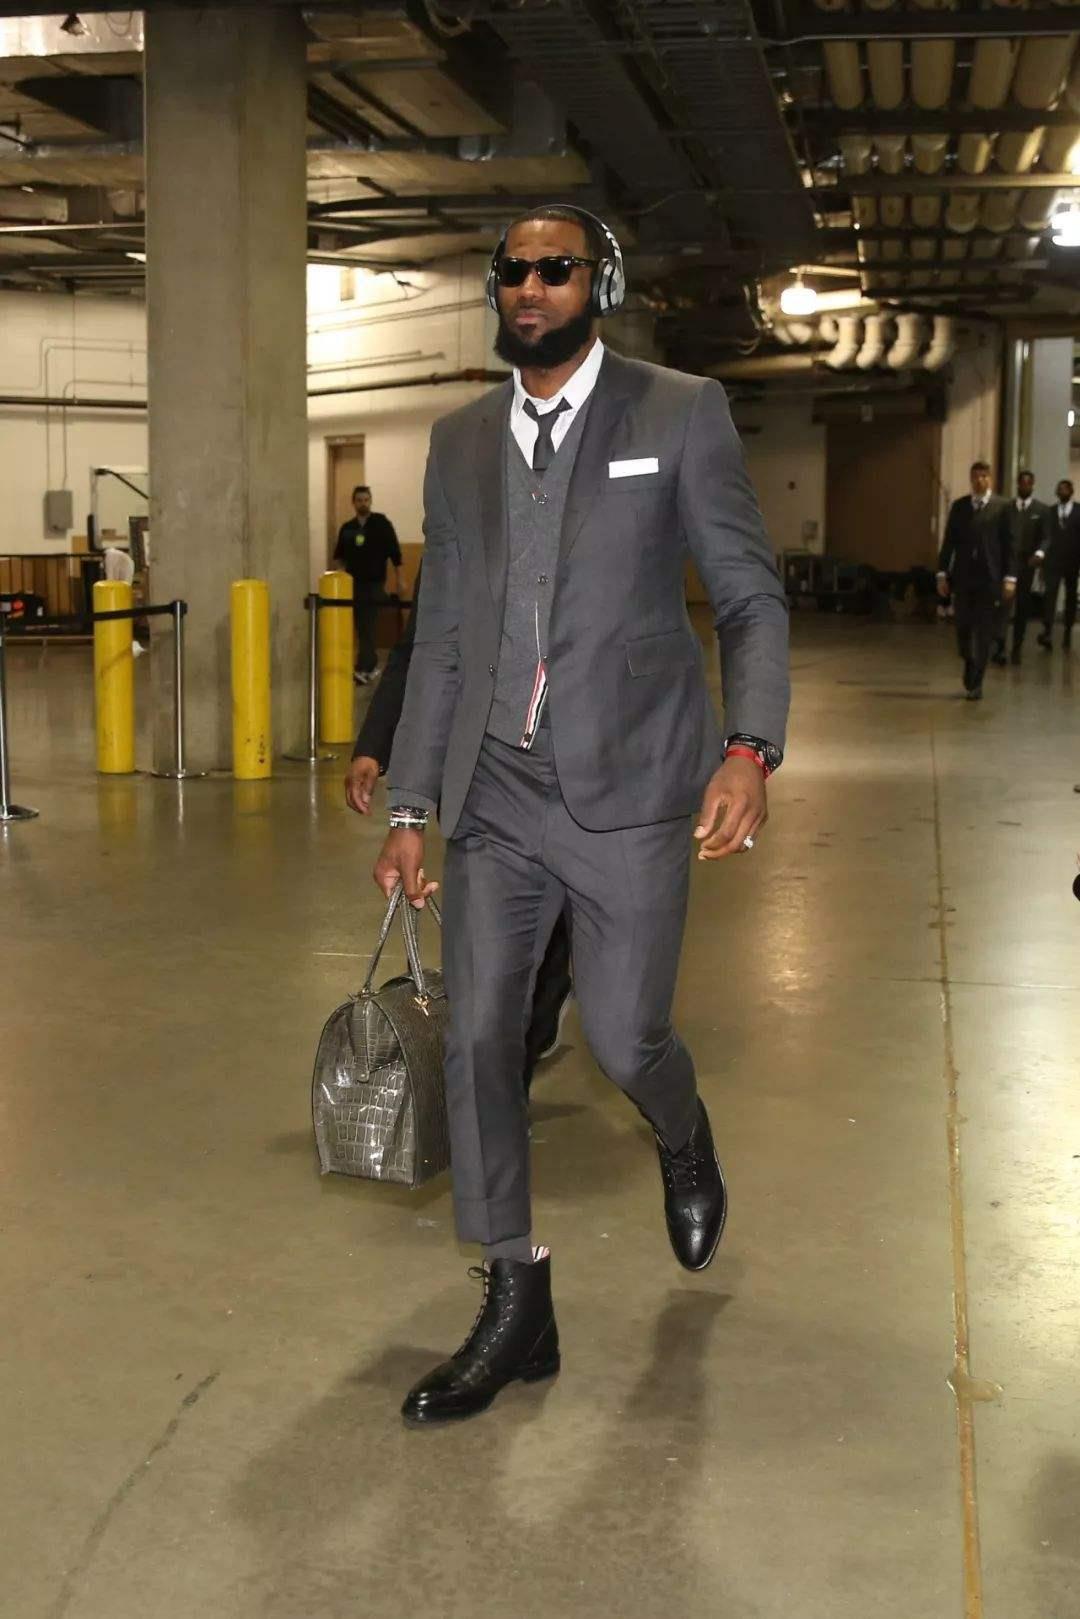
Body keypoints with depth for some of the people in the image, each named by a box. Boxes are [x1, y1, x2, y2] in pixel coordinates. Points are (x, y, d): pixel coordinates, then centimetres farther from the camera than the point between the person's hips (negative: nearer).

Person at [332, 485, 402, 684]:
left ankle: (363, 669, -19)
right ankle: (372, 664, 23)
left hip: (374, 584, -4)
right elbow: (339, 555, 17)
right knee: (361, 628, 8)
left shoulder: (381, 524, 0)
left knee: (367, 627, -12)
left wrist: (398, 579, -3)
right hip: (353, 584, 4)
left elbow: (395, 553, 0)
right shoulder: (346, 528, 10)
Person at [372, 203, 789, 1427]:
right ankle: (516, 1313, 13)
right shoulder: (461, 442, 12)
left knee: (623, 1040, -1)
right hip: (496, 797, 4)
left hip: (630, 789, -4)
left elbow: (751, 598, -1)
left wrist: (749, 747, -16)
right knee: (476, 1040, 0)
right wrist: (409, 807, 11)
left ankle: (684, 1144, 38)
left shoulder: (680, 413, 0)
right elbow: (440, 638, 14)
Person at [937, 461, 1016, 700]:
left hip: (990, 578, -2)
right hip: (963, 577, 2)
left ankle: (975, 682, 4)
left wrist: (1009, 578, -7)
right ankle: (970, 665, 32)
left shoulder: (1002, 507, 1)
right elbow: (949, 541, 9)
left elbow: (1009, 544, -1)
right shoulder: (958, 507, 8)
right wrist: (942, 573, 3)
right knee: (963, 628, 6)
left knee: (984, 632, -2)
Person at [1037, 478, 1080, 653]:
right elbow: (1047, 535, 5)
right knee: (1050, 594, -12)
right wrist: (1043, 556, -3)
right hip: (1054, 560, 0)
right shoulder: (1050, 511, 6)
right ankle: (1048, 633, -20)